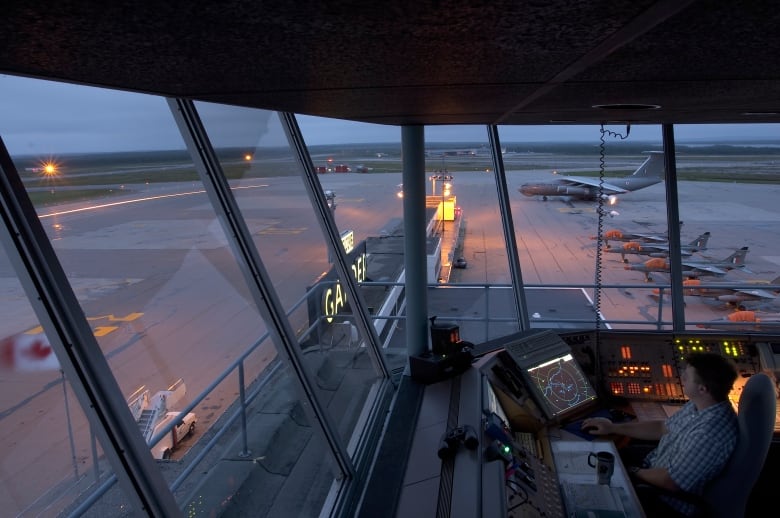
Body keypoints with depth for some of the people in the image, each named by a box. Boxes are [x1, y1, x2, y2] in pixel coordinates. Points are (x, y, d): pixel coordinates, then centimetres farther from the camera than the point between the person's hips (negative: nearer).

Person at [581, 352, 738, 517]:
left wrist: (635, 472, -9)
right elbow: (663, 428, 10)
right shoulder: (698, 405, -6)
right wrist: (613, 427, 7)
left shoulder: (712, 433, -35)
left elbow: (671, 482, -26)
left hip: (668, 501, -8)